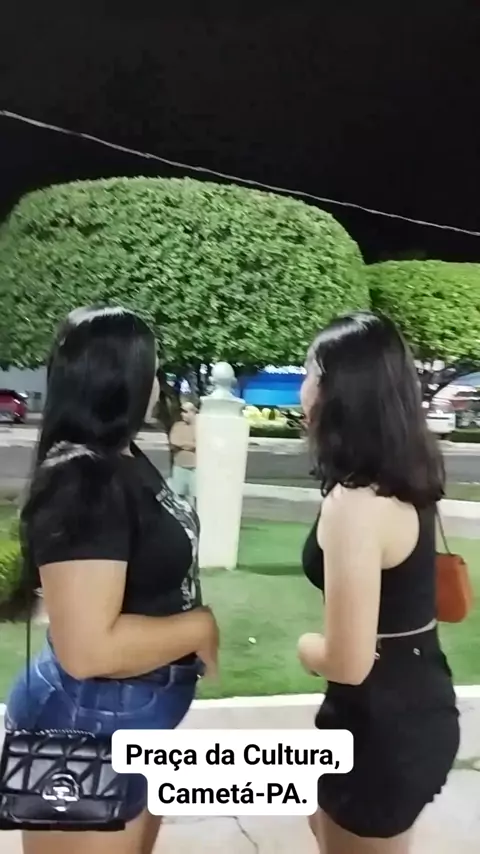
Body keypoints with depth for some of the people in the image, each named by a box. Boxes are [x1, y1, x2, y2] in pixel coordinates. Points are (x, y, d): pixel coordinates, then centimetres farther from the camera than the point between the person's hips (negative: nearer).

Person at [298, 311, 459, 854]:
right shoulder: (402, 480, -1)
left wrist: (306, 648, -8)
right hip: (417, 703, 9)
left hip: (382, 726, -9)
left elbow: (348, 662, -25)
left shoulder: (354, 504, -28)